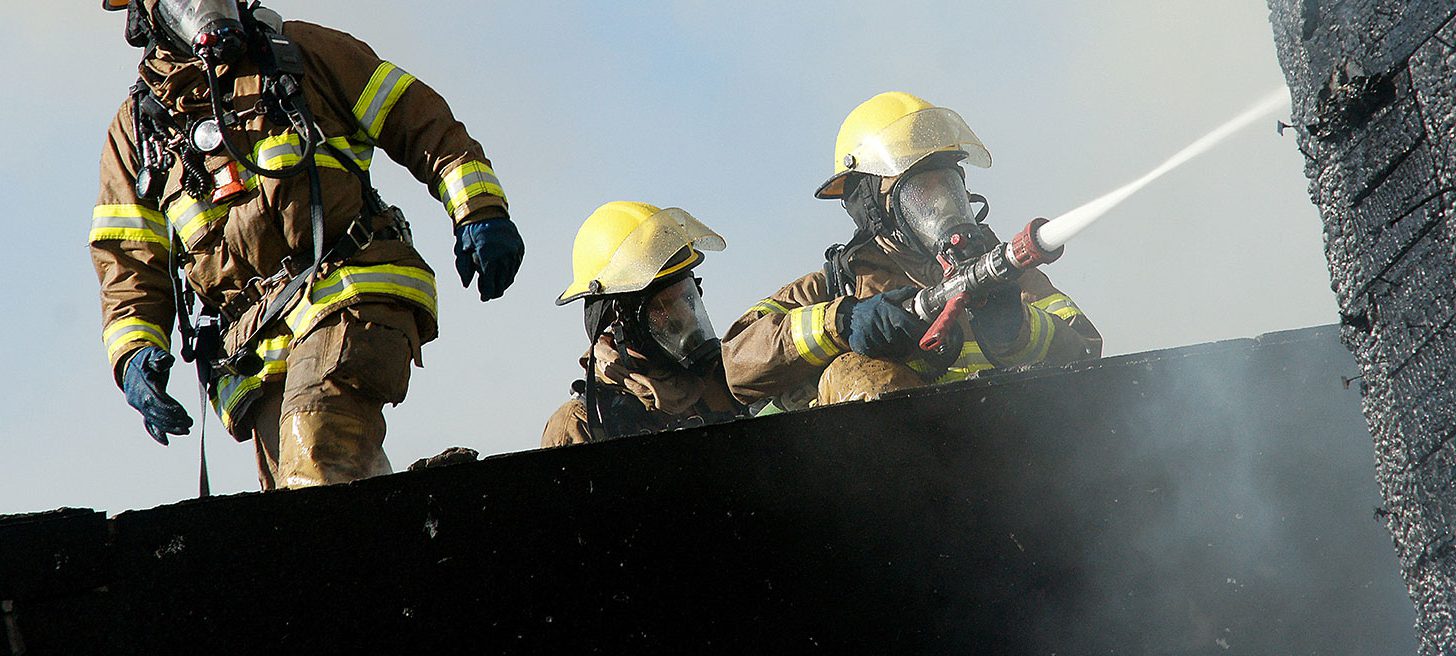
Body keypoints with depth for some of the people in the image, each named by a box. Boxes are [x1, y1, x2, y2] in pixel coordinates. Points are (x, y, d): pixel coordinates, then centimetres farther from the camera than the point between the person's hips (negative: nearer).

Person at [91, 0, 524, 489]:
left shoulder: (302, 54, 16)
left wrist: (480, 211, 0)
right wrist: (134, 353, -1)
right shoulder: (136, 132, 21)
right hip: (254, 350, 2)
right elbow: (129, 266, 18)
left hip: (348, 298, -2)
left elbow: (424, 123, 14)